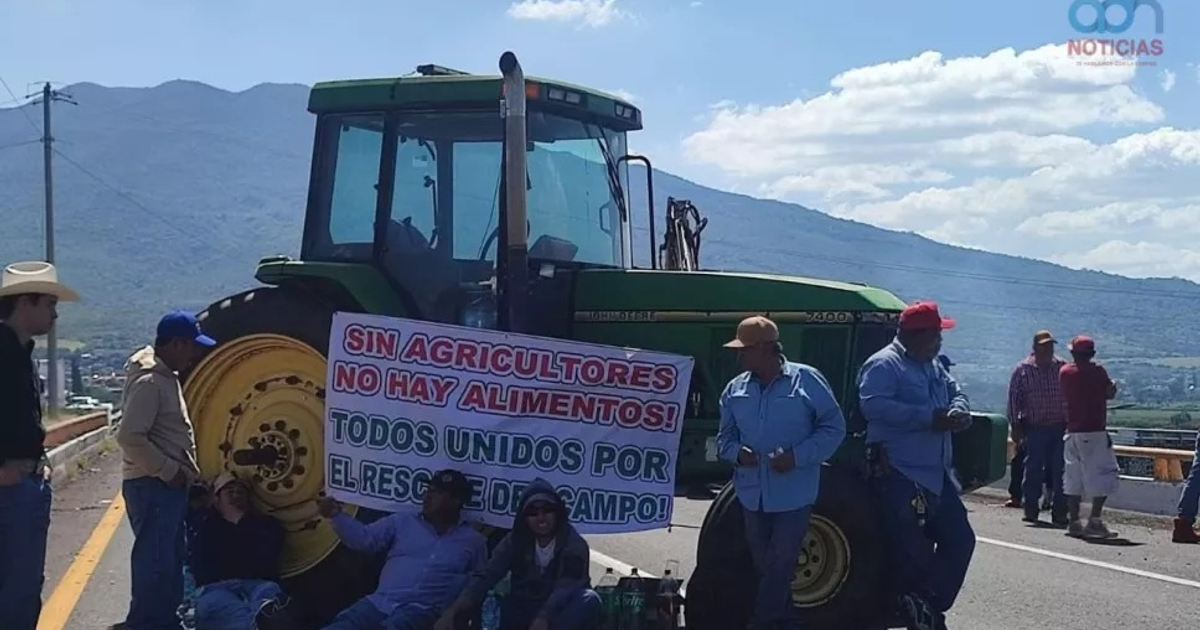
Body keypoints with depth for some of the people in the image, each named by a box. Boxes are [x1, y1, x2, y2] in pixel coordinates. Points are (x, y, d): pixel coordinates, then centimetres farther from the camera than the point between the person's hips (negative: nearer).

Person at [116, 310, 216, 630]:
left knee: (170, 561, 16)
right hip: (153, 486, -10)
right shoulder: (150, 381, -18)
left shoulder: (165, 376, 14)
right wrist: (168, 470, -20)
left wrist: (182, 471, 15)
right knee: (155, 562, -8)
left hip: (168, 486, 10)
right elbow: (129, 437, -25)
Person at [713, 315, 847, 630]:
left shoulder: (807, 380, -8)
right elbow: (724, 437, 13)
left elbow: (834, 428, -6)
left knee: (780, 562, -4)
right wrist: (737, 452, -11)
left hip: (794, 493, -5)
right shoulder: (736, 388, 5)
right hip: (753, 493, 5)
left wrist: (798, 456, -17)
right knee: (763, 563, 14)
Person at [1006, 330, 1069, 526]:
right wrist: (1015, 426, -2)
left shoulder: (1062, 367, 7)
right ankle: (1030, 510, 13)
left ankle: (1059, 513, 5)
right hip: (1034, 429, -1)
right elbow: (1014, 399, 2)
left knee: (1060, 472, -1)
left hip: (1060, 428, 2)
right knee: (1033, 470, 1)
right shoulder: (1023, 369, 2)